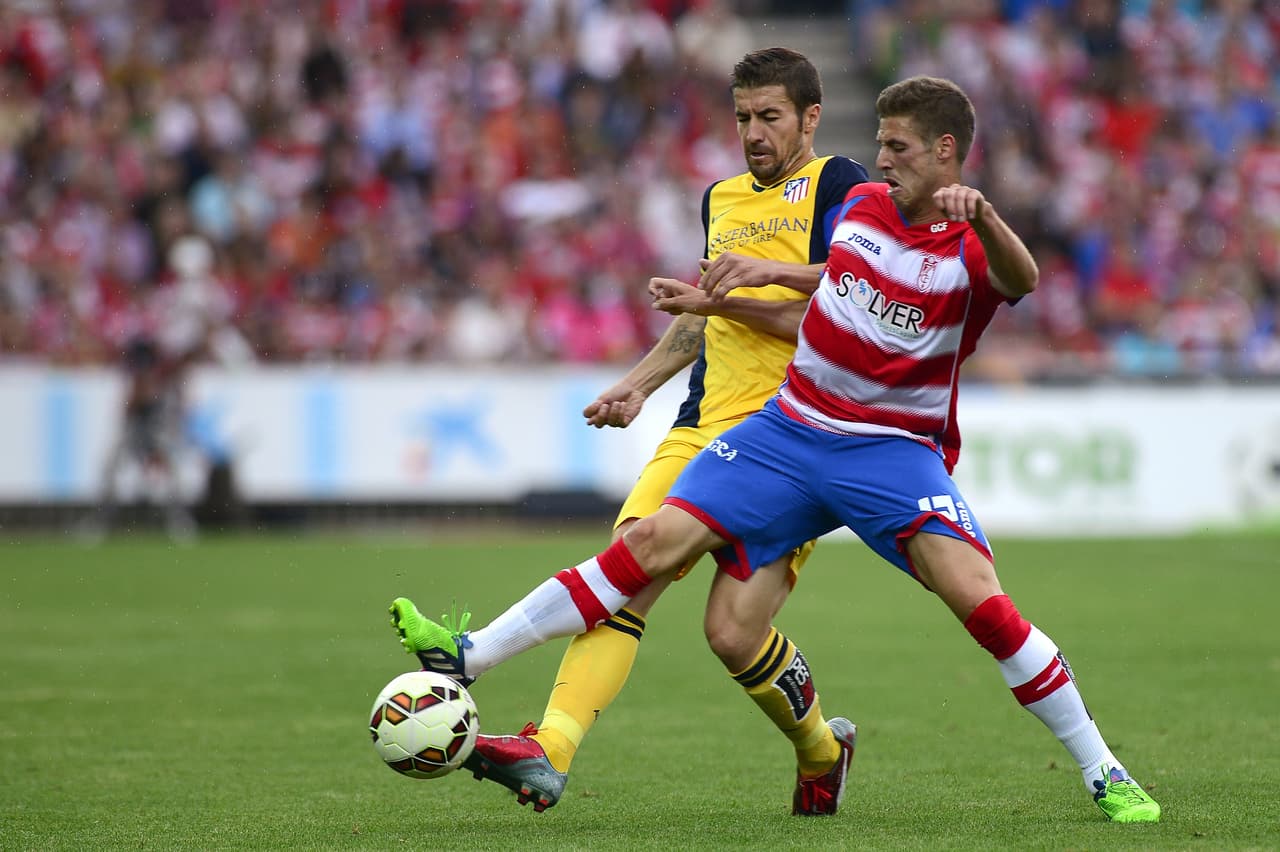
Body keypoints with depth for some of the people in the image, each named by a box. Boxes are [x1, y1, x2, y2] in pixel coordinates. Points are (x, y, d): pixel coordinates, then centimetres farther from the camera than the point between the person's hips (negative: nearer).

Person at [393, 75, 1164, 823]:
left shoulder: (972, 249, -11)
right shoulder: (860, 207, 8)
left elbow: (1021, 280, -36)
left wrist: (982, 218, -55)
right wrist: (720, 302, 26)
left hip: (893, 452, -5)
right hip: (789, 430, 5)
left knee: (976, 594, -24)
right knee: (658, 540, -6)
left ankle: (1103, 772, -11)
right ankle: (467, 659, -4)